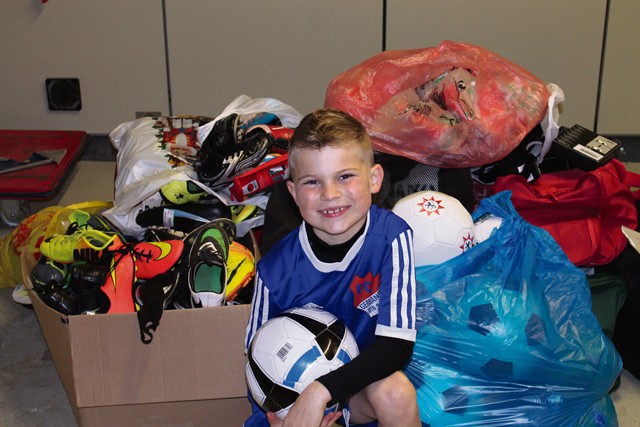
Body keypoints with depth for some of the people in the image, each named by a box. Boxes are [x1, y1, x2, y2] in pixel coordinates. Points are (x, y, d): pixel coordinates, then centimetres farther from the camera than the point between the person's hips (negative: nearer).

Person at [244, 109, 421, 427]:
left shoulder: (391, 237, -22)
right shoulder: (276, 269, -18)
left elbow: (397, 345, -23)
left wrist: (321, 391, -33)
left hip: (360, 381, 0)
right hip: (291, 389, 0)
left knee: (394, 390, -30)